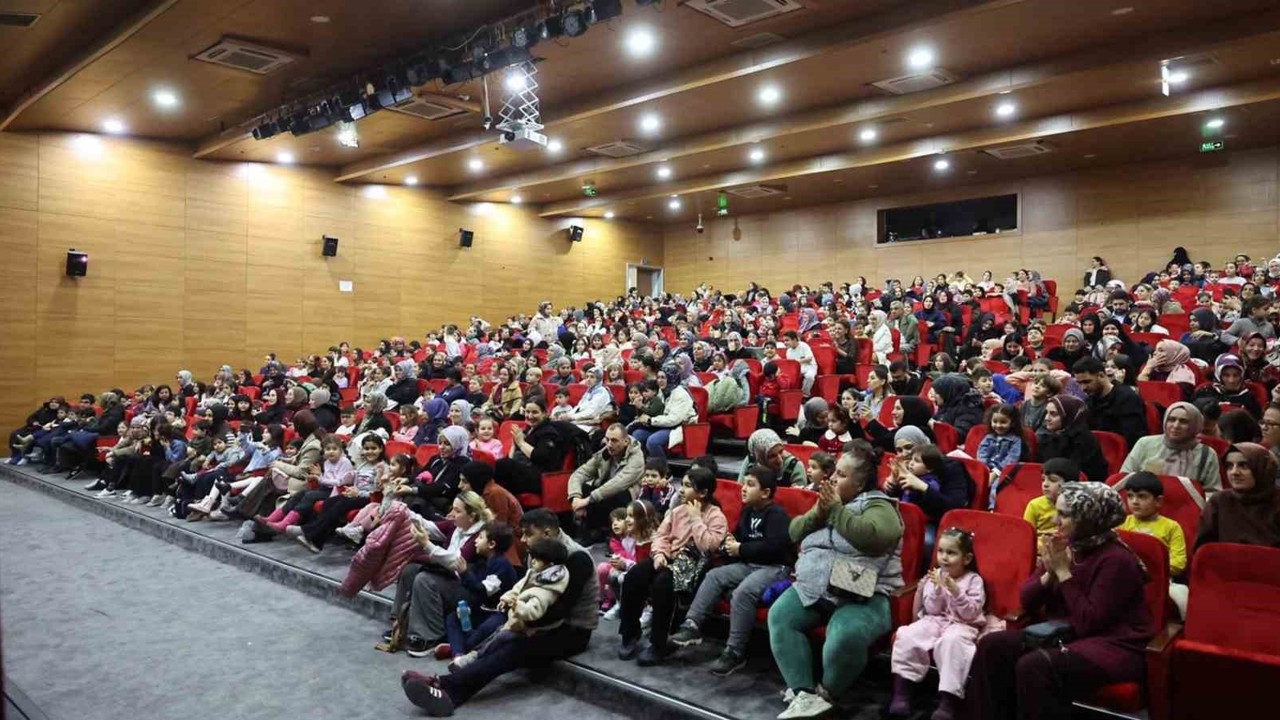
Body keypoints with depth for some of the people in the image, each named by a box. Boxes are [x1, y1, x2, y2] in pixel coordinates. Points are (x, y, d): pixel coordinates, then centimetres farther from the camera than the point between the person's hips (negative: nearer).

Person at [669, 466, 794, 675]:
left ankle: (735, 652, -26)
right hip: (749, 564, 9)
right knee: (714, 576, -7)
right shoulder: (747, 511, 15)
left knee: (743, 592, -31)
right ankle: (692, 626, -11)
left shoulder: (776, 514, -13)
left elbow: (773, 547, -24)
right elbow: (739, 536, 29)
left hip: (775, 567, -9)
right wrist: (731, 543, 4)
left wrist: (740, 549, -16)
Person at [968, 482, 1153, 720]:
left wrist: (1063, 572, -19)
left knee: (1034, 666, -32)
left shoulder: (1116, 559, -17)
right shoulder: (1066, 546, 5)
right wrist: (1050, 573, -11)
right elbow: (1027, 601, 6)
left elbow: (1089, 622, -21)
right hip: (1066, 634, 8)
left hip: (1114, 646, -7)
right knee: (992, 646, -13)